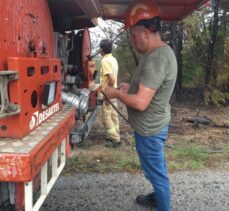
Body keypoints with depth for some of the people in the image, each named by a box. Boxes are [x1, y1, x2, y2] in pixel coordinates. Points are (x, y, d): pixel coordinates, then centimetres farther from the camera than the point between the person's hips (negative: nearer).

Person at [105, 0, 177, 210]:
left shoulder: (156, 59, -28)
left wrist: (116, 93, -14)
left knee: (157, 173, 9)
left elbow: (140, 103, -30)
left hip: (150, 129, -10)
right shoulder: (163, 50, 5)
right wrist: (131, 87, 6)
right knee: (157, 170, 27)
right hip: (154, 125, 10)